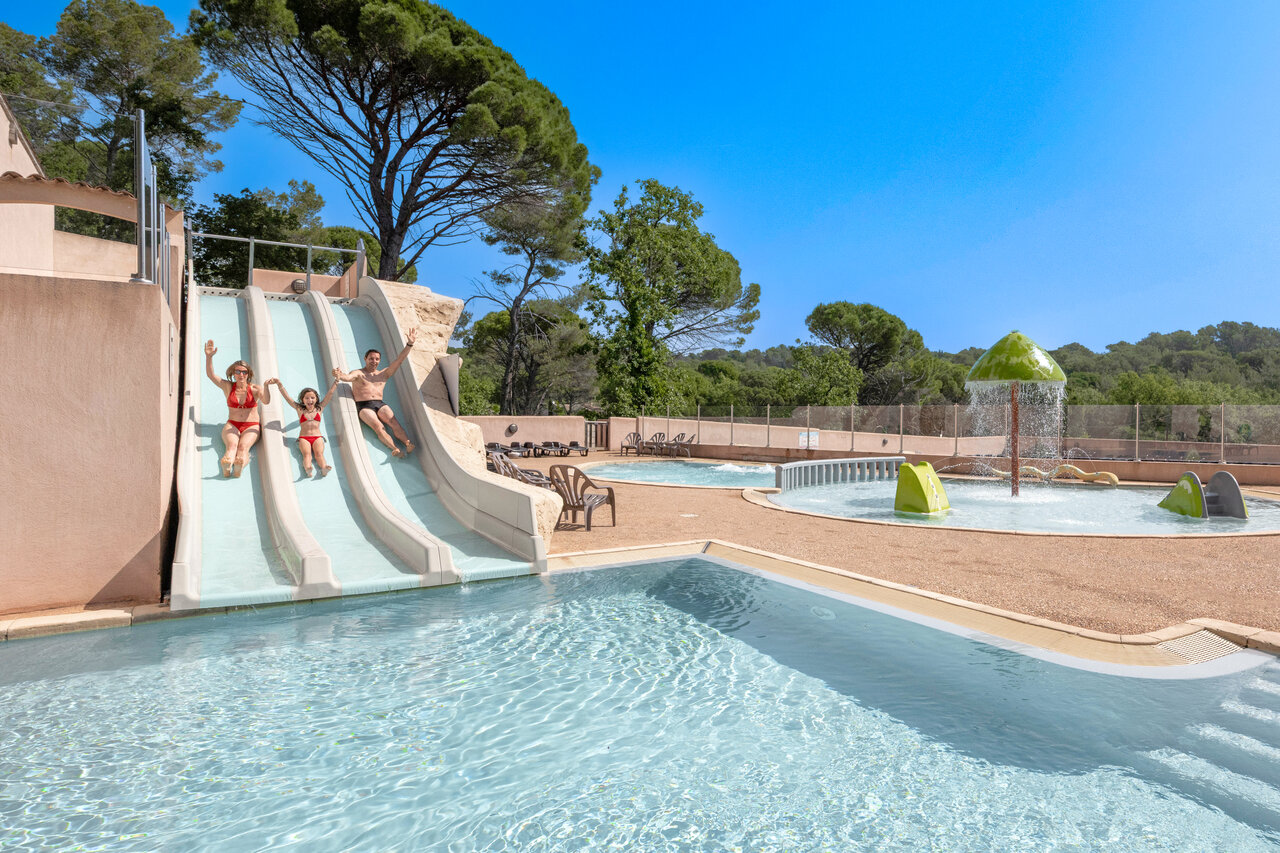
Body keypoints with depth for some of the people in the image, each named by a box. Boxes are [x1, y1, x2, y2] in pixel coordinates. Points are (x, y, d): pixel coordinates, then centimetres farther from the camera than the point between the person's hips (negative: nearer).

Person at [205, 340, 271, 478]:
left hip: (251, 426, -1)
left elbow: (266, 401, -13)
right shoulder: (228, 387, 14)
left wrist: (266, 387, -32)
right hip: (232, 425, 1)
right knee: (232, 445, -31)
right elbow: (211, 374, 10)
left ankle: (239, 467, -64)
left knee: (243, 447, -32)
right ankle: (226, 467, -63)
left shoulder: (255, 389, 5)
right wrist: (208, 356, -2)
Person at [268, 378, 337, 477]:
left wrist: (336, 380, 18)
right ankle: (308, 469, -58)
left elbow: (330, 393, 18)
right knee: (307, 454, -29)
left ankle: (324, 468, -57)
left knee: (319, 453, -28)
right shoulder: (300, 409, 17)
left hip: (318, 437, 0)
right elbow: (286, 396, 13)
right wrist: (279, 383, 5)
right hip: (303, 438, 0)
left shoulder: (319, 408, 17)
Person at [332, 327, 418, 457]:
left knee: (394, 422, -25)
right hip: (364, 407, -4)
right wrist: (340, 376, -40)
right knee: (378, 426, -29)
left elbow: (399, 360, 16)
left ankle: (408, 444, -45)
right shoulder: (358, 373, 9)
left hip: (380, 405, 4)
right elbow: (348, 377, -15)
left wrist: (410, 344, 7)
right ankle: (395, 449, -48)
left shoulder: (384, 374, 22)